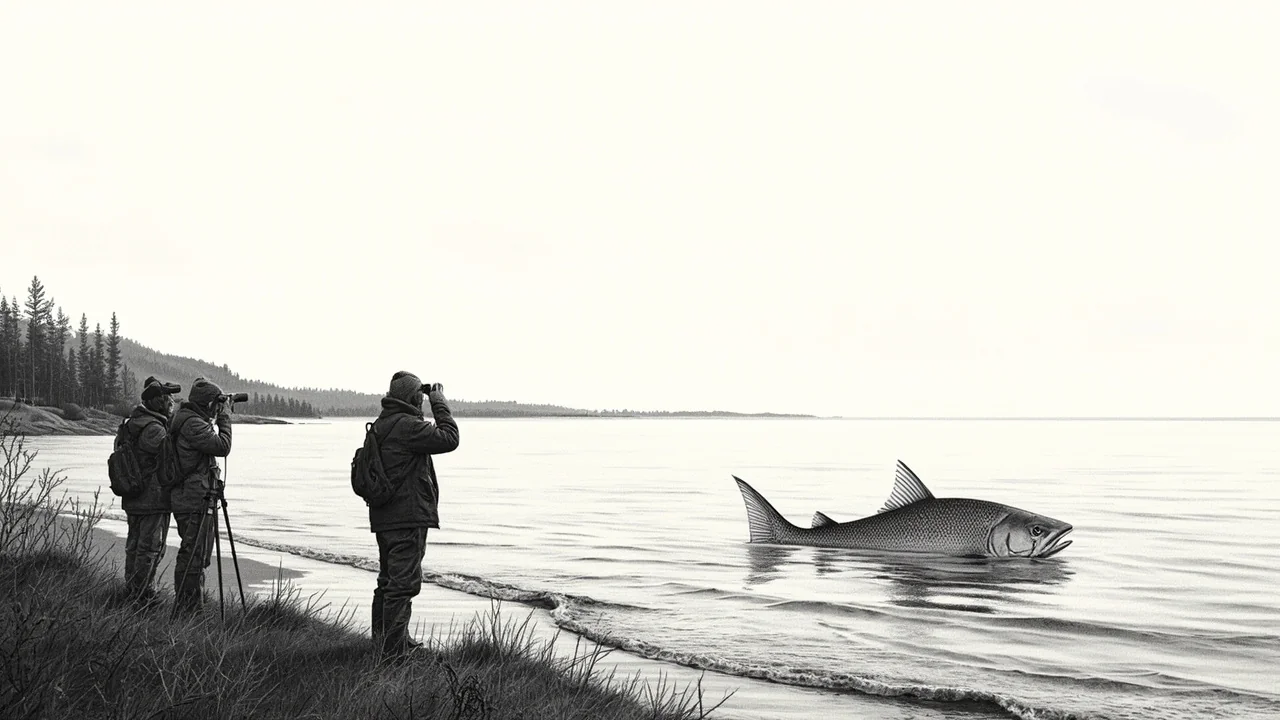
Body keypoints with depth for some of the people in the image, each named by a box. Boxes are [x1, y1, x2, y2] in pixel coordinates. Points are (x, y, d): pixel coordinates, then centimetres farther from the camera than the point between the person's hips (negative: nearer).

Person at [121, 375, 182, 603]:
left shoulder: (132, 424, 11)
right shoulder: (153, 430, -20)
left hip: (133, 499, 10)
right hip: (153, 500, -10)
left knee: (134, 547, 17)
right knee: (150, 550, -4)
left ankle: (131, 593, 27)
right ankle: (144, 599, 0)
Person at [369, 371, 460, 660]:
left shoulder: (380, 425, 14)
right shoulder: (407, 425, -18)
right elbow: (449, 438, -16)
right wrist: (439, 402, -7)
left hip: (384, 517, 10)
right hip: (408, 517, -10)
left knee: (389, 580, 20)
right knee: (403, 584, -7)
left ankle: (382, 641, 30)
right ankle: (393, 652, -6)